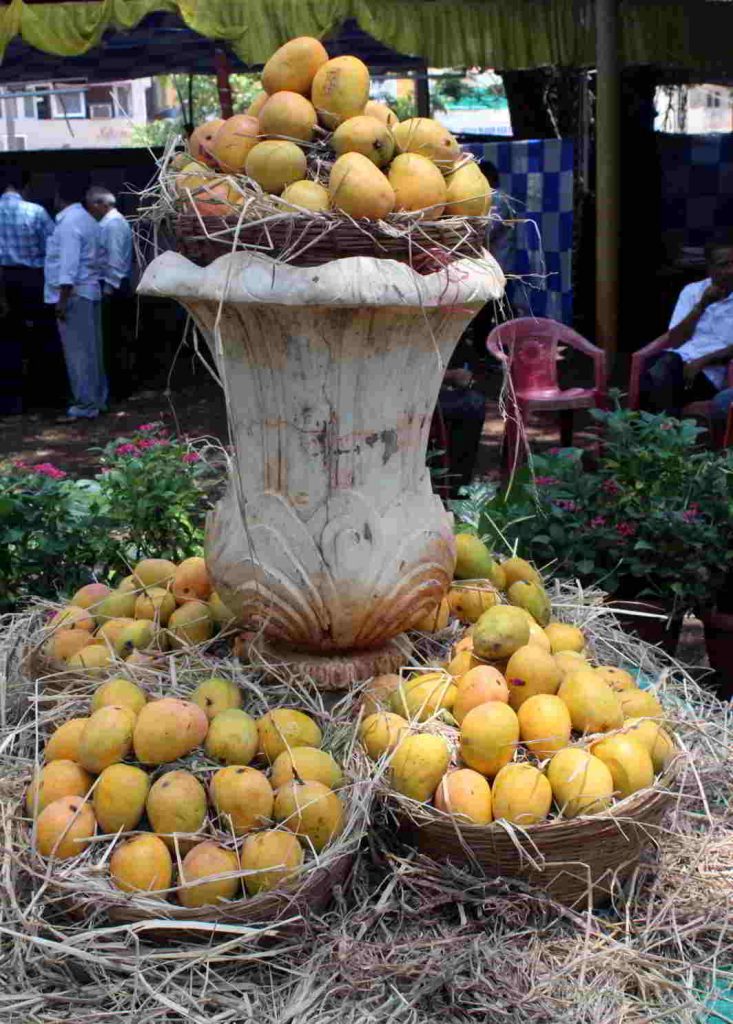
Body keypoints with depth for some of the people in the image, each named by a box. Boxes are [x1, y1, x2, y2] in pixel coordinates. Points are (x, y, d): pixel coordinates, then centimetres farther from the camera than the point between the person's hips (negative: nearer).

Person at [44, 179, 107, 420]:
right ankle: (97, 399, 18)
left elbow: (69, 264, -21)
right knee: (91, 350, 12)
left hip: (74, 294, -9)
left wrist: (63, 299, -21)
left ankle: (86, 406, -4)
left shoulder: (68, 223, -14)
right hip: (89, 291, 9)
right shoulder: (87, 219, 15)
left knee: (78, 351, -6)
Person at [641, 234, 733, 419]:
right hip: (678, 358, 3)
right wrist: (701, 306, -5)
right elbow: (674, 342, 4)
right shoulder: (692, 290, 13)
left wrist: (703, 361, -19)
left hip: (710, 372, -3)